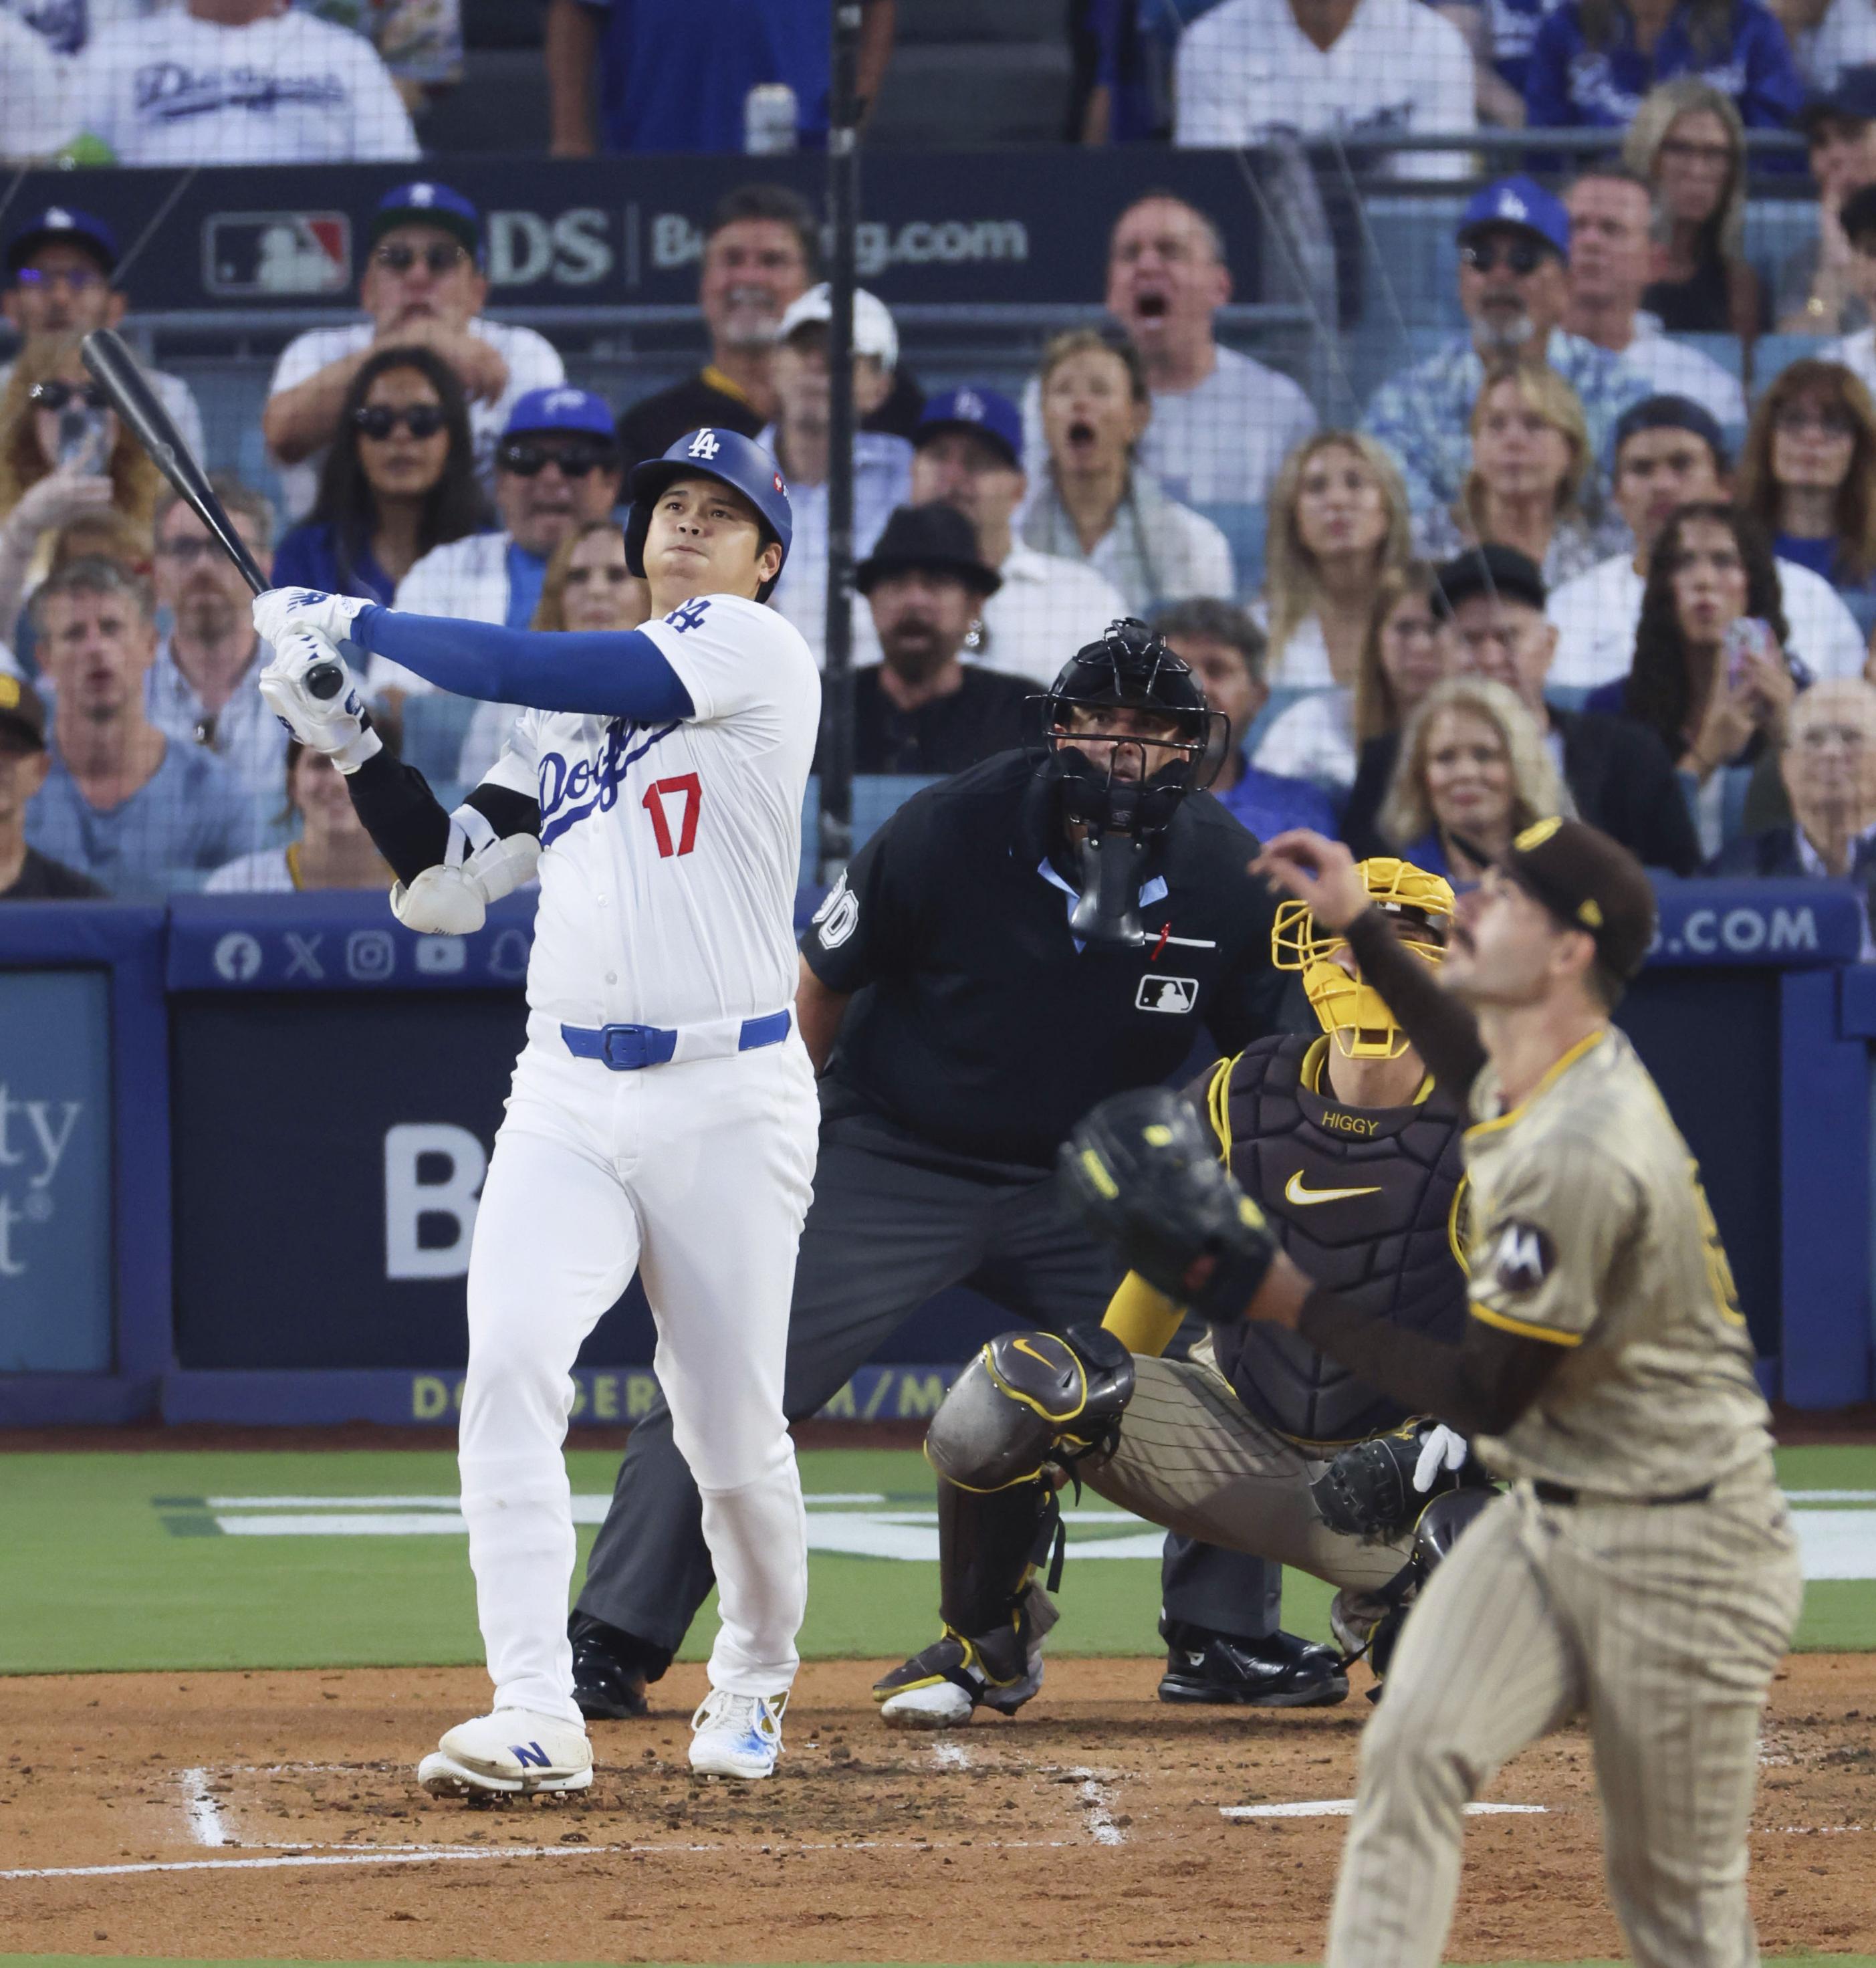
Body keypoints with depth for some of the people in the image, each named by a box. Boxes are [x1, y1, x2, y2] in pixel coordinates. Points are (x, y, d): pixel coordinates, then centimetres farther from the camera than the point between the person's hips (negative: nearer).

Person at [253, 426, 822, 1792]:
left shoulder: (756, 651, -4)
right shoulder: (571, 709, 18)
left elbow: (532, 670, -15)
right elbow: (447, 885, 16)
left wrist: (346, 624, -7)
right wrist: (353, 743, 4)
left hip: (727, 1101, -5)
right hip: (568, 1098, 5)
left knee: (734, 1436, 2)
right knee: (509, 1370, -18)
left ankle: (757, 1680, 30)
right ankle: (536, 1719, -21)